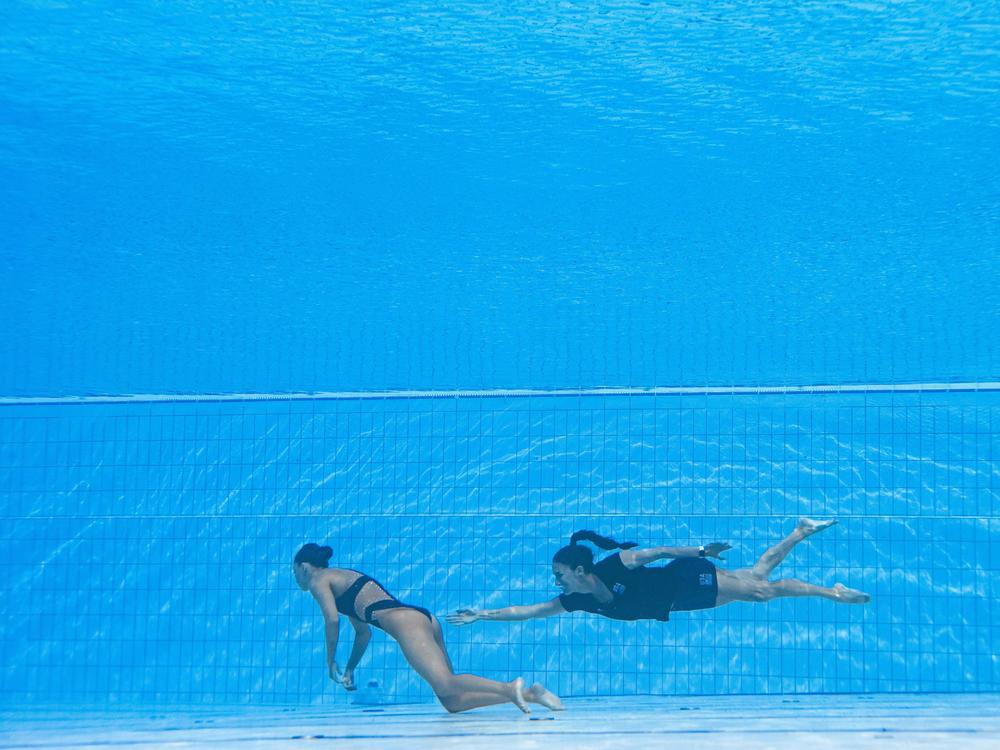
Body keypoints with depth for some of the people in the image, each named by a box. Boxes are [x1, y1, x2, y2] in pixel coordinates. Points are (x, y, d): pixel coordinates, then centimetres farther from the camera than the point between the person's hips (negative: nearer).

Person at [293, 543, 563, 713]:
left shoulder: (318, 581, 10)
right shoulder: (344, 577, 36)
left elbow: (332, 619, -7)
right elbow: (364, 632, 39)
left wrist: (331, 662, 5)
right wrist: (349, 669, 39)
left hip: (403, 620, -8)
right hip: (423, 618, 8)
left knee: (445, 685, -28)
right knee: (452, 701, -2)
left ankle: (508, 688, -50)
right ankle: (527, 694, -17)